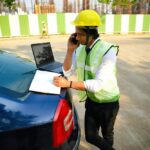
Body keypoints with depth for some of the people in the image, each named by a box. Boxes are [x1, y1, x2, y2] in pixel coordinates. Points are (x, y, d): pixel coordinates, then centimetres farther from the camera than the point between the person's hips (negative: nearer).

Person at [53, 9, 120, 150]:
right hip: (91, 100, 6)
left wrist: (68, 84, -37)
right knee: (90, 137, 16)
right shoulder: (80, 48, -6)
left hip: (108, 103, -5)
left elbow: (98, 84, -32)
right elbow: (67, 72, -4)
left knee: (106, 135, 19)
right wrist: (70, 50, -17)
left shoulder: (108, 51, -26)